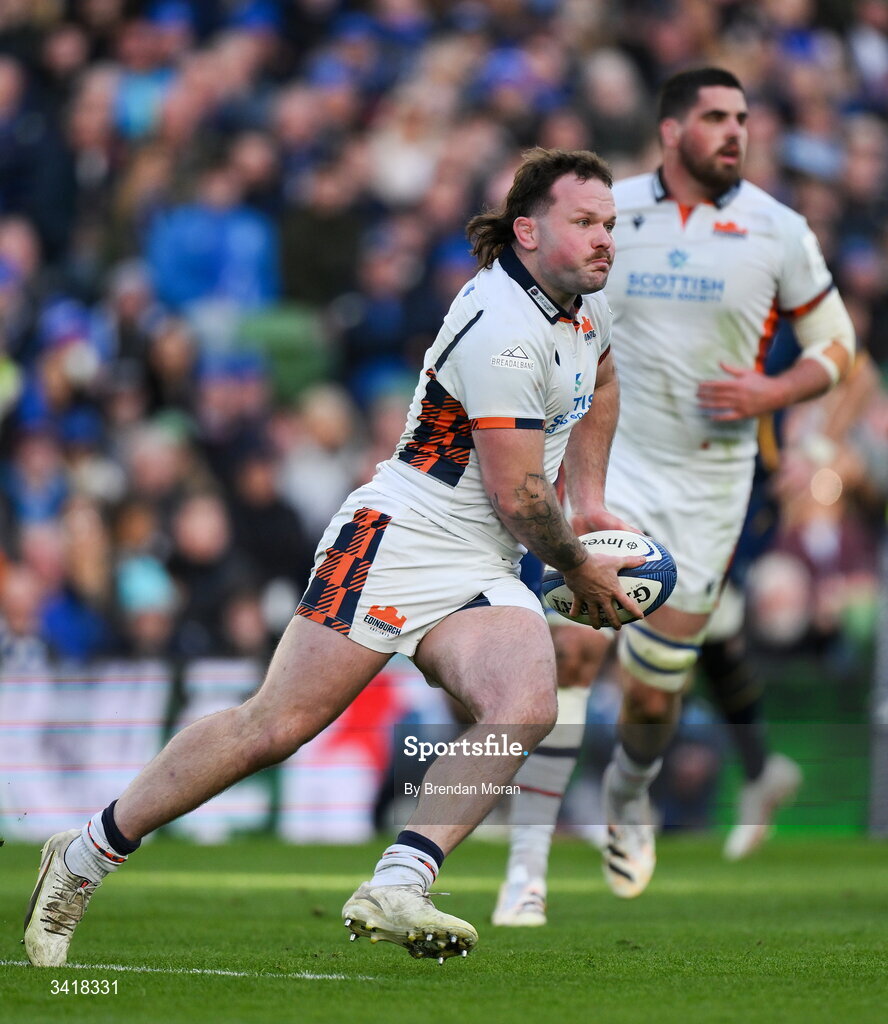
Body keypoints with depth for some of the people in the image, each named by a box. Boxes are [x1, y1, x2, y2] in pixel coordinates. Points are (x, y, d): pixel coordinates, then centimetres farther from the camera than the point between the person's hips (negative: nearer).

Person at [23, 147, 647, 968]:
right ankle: (82, 859, 4)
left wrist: (590, 499, 27)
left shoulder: (584, 299, 11)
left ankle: (394, 891, -28)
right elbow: (517, 496, -16)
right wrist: (580, 570, 1)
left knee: (525, 711, -22)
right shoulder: (502, 331, -19)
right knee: (277, 723, -11)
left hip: (484, 577, 8)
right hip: (396, 540, -8)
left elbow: (599, 385, 36)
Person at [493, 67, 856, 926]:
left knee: (654, 691, 6)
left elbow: (834, 345, 6)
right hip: (612, 460, -1)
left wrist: (768, 394, -12)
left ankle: (629, 793, 42)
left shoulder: (777, 233, -2)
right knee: (574, 649, -19)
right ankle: (527, 864, -15)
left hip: (709, 482, 1)